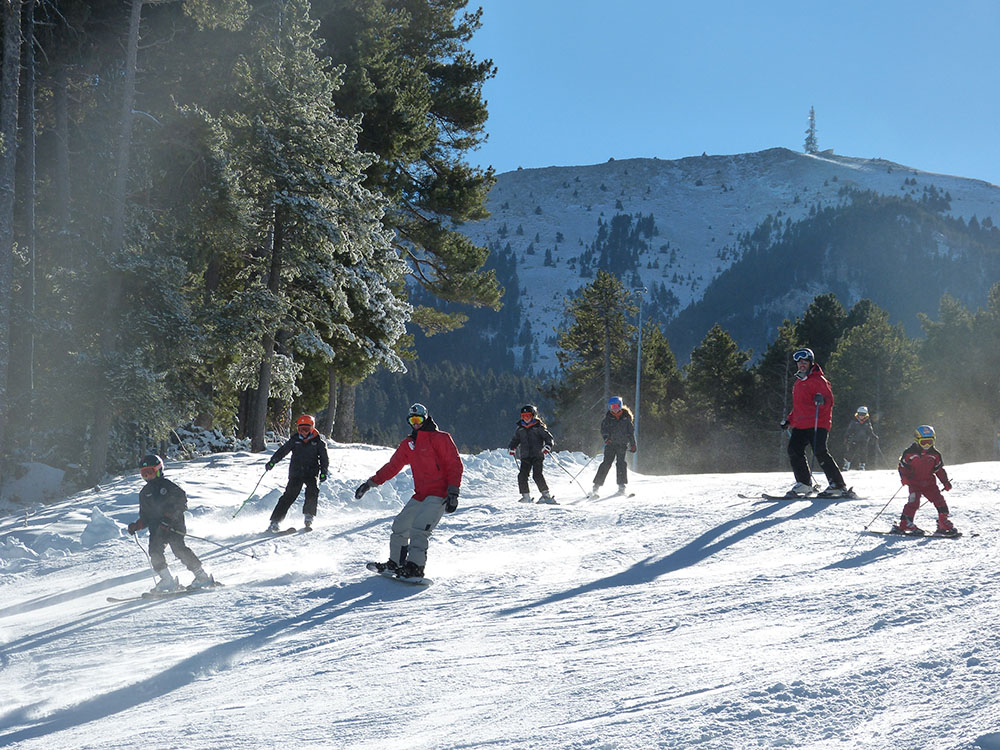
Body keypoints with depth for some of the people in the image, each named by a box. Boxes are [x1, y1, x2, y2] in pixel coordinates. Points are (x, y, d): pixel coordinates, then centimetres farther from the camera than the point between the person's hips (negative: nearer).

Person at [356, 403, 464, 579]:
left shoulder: (440, 439, -5)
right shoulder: (408, 444, 16)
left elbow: (455, 465, -9)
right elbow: (392, 466, 22)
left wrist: (453, 493, -17)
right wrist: (371, 482, 18)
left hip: (439, 495, -8)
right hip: (420, 495, 8)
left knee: (419, 528, -23)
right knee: (400, 526, 7)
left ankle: (415, 568, -25)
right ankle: (395, 563, 22)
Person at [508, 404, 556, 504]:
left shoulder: (539, 427, 0)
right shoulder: (520, 429, 14)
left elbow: (549, 438, -1)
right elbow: (515, 440, 26)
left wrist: (548, 446, -20)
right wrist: (512, 447, 7)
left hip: (538, 455, -5)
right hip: (525, 457, 5)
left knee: (537, 475, -17)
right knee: (522, 475, -9)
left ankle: (547, 495, -8)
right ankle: (526, 496, 3)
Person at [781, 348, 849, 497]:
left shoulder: (818, 380, -2)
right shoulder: (798, 382, 24)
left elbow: (829, 399, -12)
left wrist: (821, 400, -33)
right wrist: (788, 420, 27)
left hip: (817, 424, -8)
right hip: (800, 426, 8)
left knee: (820, 452, -17)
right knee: (794, 451, -5)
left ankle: (838, 485, -11)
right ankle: (804, 484, 2)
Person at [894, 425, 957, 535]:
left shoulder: (935, 454, 5)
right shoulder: (910, 453, -6)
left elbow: (939, 469, 12)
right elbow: (902, 466, -1)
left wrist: (946, 482, 3)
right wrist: (904, 478, -17)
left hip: (929, 483, 4)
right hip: (914, 483, -4)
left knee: (939, 500, -4)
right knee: (913, 501, -20)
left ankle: (943, 524, 7)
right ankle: (904, 524, -13)